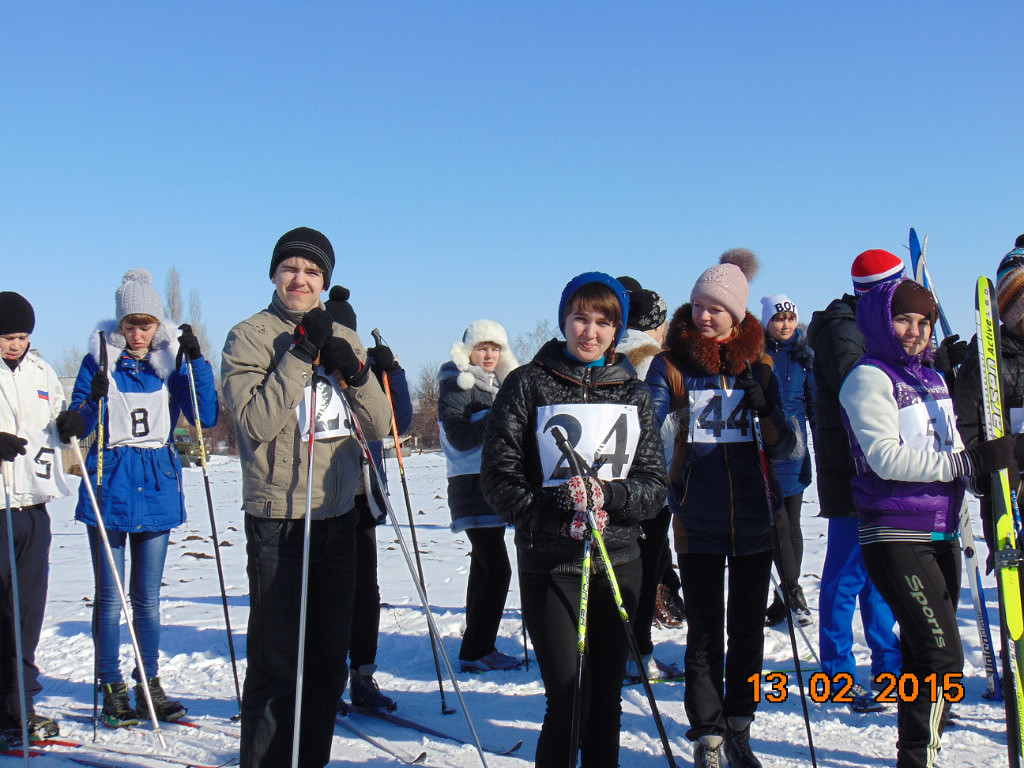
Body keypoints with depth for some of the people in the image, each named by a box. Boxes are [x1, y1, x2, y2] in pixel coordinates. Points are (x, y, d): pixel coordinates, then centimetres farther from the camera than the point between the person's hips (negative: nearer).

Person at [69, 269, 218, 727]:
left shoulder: (172, 361, 4)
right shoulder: (99, 360, 0)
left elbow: (206, 418, -6)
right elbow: (76, 427, -1)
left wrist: (197, 361, -14)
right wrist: (93, 400, -21)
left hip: (158, 488, 2)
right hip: (109, 488, -1)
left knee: (147, 599, 9)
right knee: (110, 597, 1)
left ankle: (150, 686, 19)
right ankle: (112, 690, 12)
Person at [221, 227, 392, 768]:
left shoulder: (343, 340, 12)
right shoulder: (249, 337, -3)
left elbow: (379, 427, 6)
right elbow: (256, 424, -17)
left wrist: (354, 372, -10)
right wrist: (301, 354, -18)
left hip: (338, 513, 5)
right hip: (278, 516, -5)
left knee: (329, 659, 12)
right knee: (276, 660, -2)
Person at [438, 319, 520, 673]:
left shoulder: (495, 382, 18)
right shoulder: (457, 384, -7)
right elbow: (459, 437, -17)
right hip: (472, 485, -9)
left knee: (486, 568, 12)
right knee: (495, 569, -13)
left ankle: (479, 646, 20)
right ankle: (476, 651, -5)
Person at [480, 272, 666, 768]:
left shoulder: (633, 392, 11)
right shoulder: (528, 384, 1)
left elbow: (654, 482, 6)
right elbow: (498, 476, -2)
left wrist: (607, 495, -14)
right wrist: (554, 518, -17)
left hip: (618, 562, 4)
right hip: (549, 564, -3)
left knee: (606, 699, 10)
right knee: (568, 701, -7)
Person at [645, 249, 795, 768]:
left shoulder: (758, 364, 7)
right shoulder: (670, 364, 0)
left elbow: (783, 448, 6)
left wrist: (764, 409, -12)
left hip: (754, 519, 2)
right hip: (697, 521, -2)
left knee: (747, 628, 10)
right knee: (704, 633, 3)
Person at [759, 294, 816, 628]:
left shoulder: (804, 356, 8)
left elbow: (815, 404, 13)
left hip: (795, 451, 3)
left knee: (791, 524, 7)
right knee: (777, 521, -11)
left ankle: (785, 600, 16)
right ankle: (793, 591, 0)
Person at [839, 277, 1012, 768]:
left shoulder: (934, 379, 16)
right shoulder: (868, 378, -8)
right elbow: (887, 458, -20)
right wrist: (969, 461, -21)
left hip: (941, 534, 8)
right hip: (896, 538, -8)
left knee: (924, 653, 14)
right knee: (942, 654, -14)